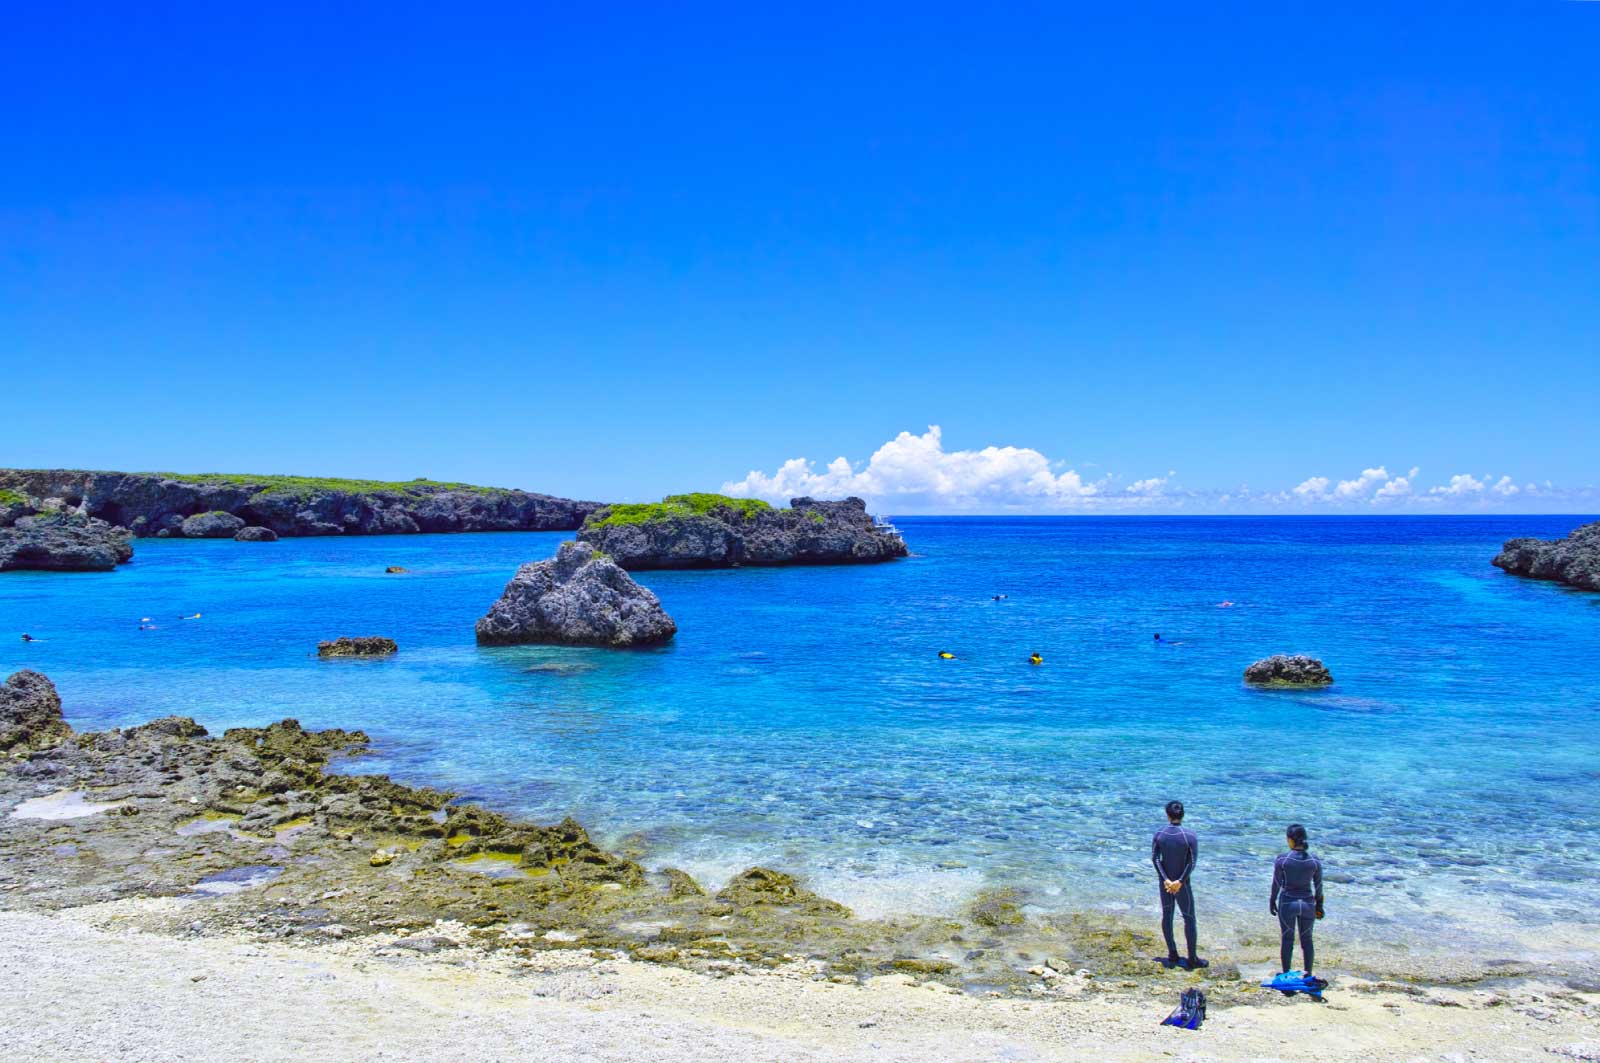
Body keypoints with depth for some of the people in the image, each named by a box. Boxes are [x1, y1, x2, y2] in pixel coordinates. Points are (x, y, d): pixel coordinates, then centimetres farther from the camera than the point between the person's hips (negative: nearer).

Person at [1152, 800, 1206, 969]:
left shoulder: (1159, 834, -4)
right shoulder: (1190, 835, -12)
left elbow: (1155, 858, -9)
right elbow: (1192, 861, -17)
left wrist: (1166, 879, -12)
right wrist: (1180, 881, -16)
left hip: (1165, 881, 3)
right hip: (1182, 882, -3)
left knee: (1166, 916, 13)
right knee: (1189, 918, 6)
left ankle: (1172, 955, 18)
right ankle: (1192, 958, 9)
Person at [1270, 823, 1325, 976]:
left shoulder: (1281, 860, -15)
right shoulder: (1315, 861, -7)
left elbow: (1276, 884, -8)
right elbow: (1318, 886, 1)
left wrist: (1272, 901, 6)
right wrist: (1319, 905, 15)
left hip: (1288, 902, -2)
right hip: (1307, 903, 2)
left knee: (1287, 939, 12)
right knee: (1306, 939, 17)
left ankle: (1286, 975, 20)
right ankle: (1308, 975, 25)